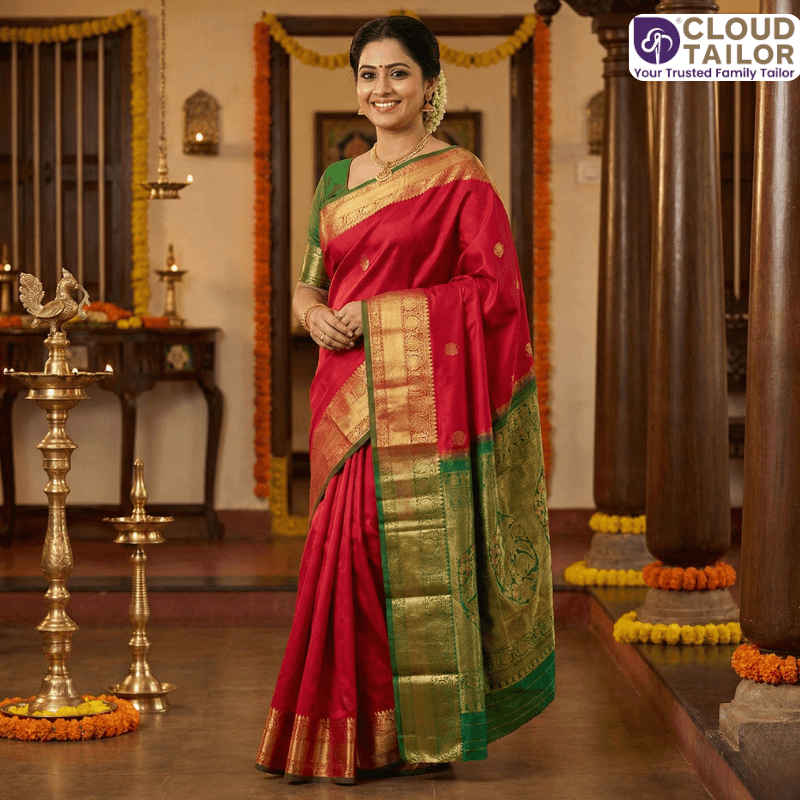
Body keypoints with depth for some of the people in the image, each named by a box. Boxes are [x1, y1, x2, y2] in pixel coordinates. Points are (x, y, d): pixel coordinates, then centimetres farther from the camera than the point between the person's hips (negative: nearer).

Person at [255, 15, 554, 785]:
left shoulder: (460, 179, -2)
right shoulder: (336, 180, 16)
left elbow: (496, 288, -8)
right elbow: (306, 282, 20)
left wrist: (379, 314, -11)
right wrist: (314, 312, -4)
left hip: (422, 398, -5)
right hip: (346, 397, 5)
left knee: (418, 553, -4)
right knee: (349, 550, 4)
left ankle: (421, 731, 8)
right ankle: (354, 734, 14)